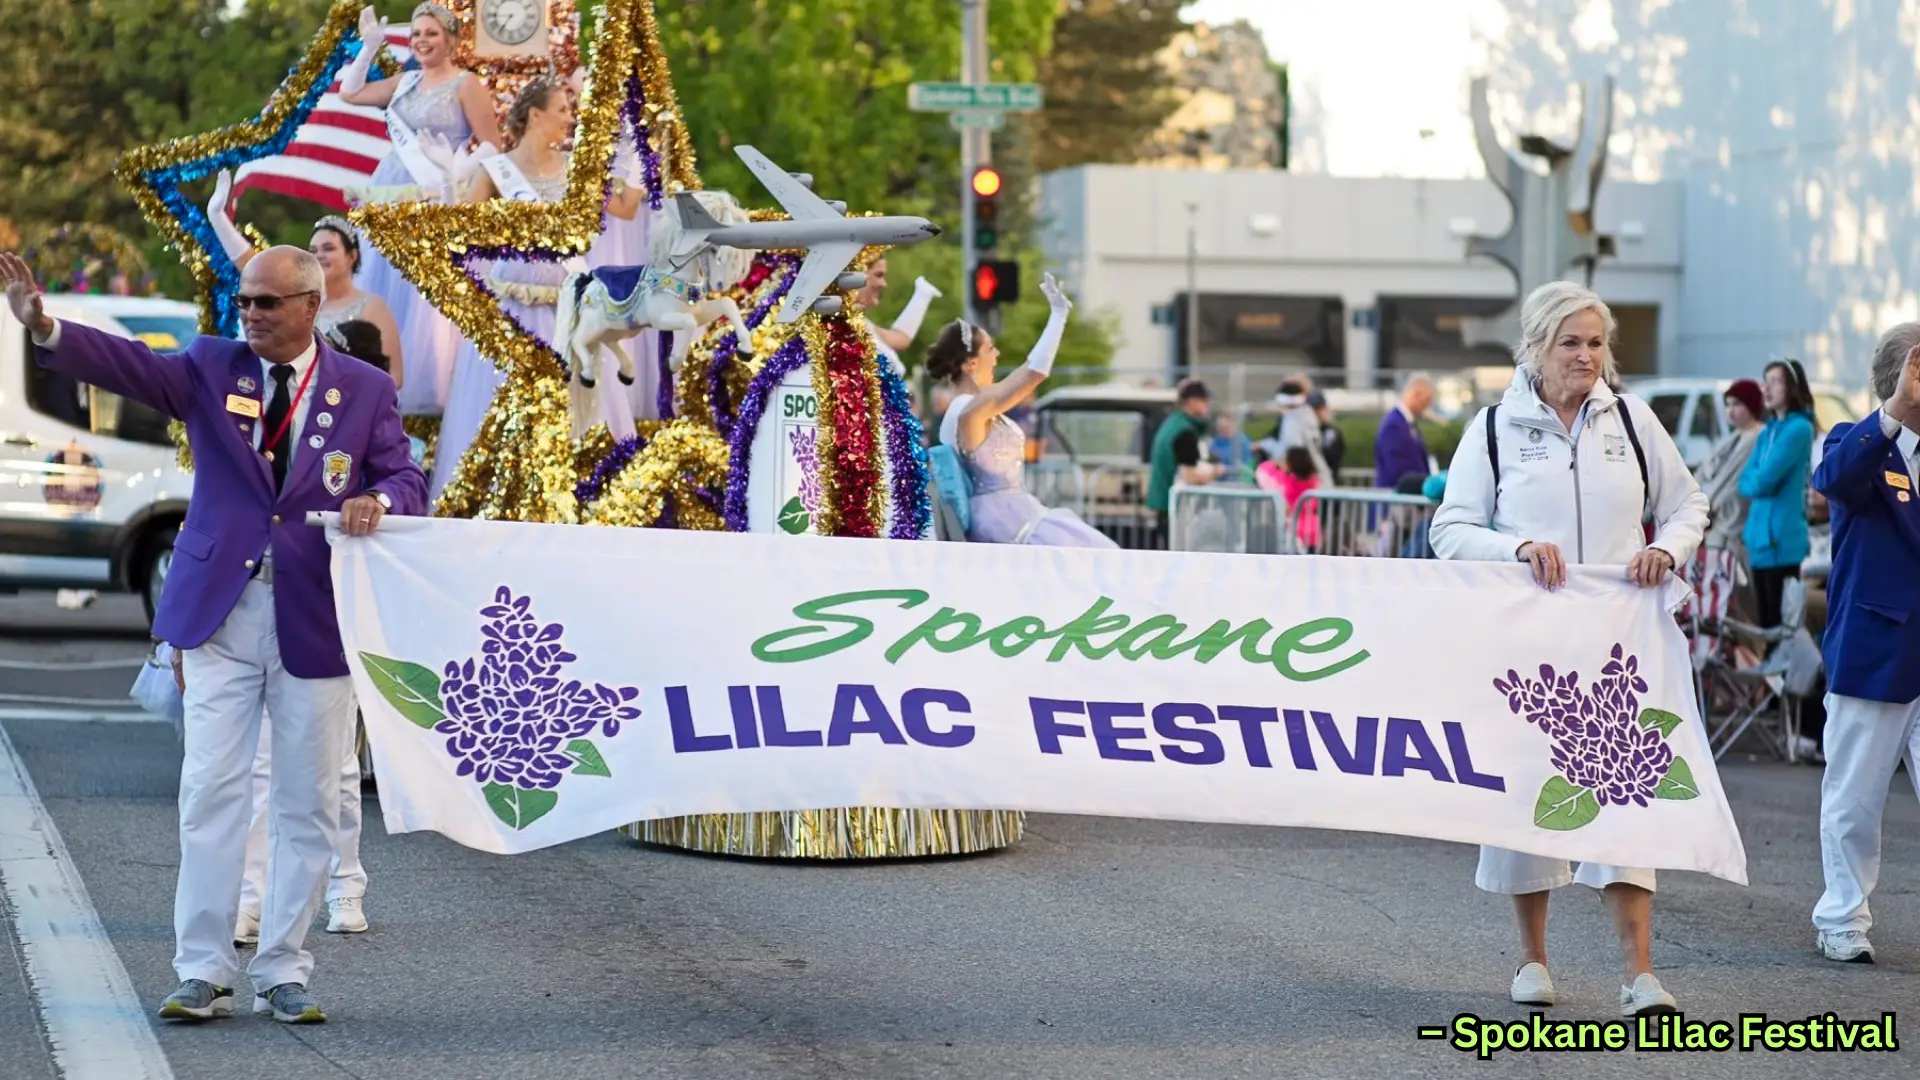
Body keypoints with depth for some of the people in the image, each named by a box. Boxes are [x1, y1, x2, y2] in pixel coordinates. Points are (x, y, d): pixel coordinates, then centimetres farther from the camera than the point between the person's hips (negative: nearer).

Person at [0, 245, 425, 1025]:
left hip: (315, 619, 0)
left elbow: (404, 478, 2)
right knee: (211, 790, -2)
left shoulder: (366, 390, 4)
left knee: (307, 802, 5)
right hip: (220, 613, 0)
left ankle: (284, 974, 14)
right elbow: (128, 366, -11)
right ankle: (203, 974, 2)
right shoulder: (210, 368, 4)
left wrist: (377, 501, -23)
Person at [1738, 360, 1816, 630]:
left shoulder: (1799, 428, -11)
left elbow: (1763, 481, -17)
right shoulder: (1766, 433, 16)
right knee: (1765, 623, 11)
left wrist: (1758, 480, 3)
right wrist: (1759, 482, -6)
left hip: (1783, 540, -9)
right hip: (1760, 538, 9)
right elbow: (1745, 482, 12)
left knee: (1783, 625, -7)